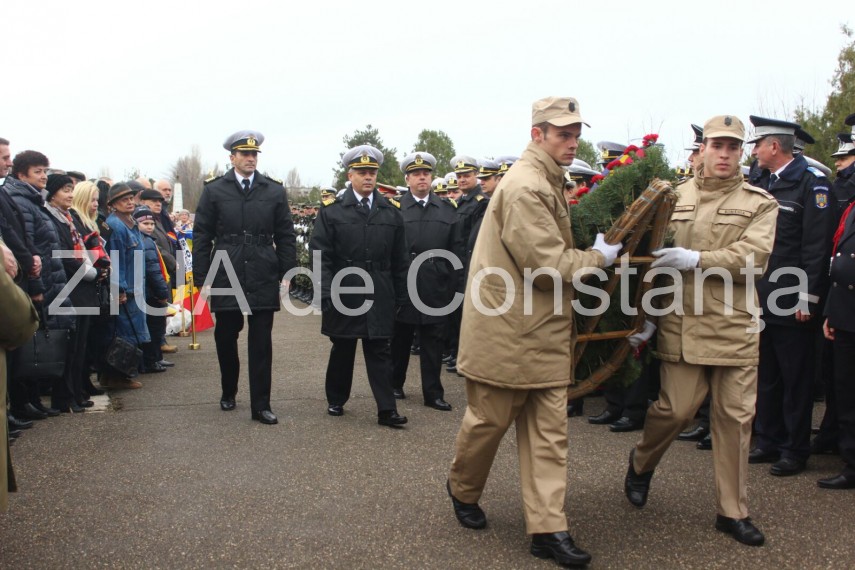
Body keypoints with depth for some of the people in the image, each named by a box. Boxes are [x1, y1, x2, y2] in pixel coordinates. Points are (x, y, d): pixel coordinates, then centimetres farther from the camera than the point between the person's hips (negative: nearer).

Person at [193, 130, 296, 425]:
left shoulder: (275, 191, 6)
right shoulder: (214, 190, 3)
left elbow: (285, 236, 7)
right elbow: (202, 236, 3)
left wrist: (286, 274, 1)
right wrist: (202, 276, -1)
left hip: (263, 277, 0)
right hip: (226, 276, 0)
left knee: (261, 342, 0)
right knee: (225, 338, 11)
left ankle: (260, 405, 6)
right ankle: (228, 392, 33)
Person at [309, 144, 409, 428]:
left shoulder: (392, 211, 7)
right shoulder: (331, 210, 0)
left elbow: (399, 260, 8)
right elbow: (320, 254, -4)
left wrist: (400, 297, 7)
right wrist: (327, 293, -11)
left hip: (380, 296, 1)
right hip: (343, 294, -1)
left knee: (380, 351, 2)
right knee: (342, 350, 12)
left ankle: (387, 409, 3)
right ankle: (336, 400, 29)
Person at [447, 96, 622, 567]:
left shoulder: (548, 183, 14)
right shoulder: (524, 187, -18)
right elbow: (549, 265, -22)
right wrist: (599, 257, -9)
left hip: (546, 334, 9)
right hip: (507, 331, -9)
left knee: (549, 431, 6)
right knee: (489, 419, 10)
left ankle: (547, 528, 12)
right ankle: (462, 488, 36)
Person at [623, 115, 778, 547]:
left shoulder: (760, 204, 5)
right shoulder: (673, 198, 8)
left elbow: (752, 257, -10)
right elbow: (652, 257, 9)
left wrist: (696, 260, -19)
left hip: (735, 327, 1)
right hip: (682, 324, 0)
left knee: (735, 417, 5)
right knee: (675, 409, 0)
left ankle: (733, 511, 19)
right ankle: (641, 461, 32)